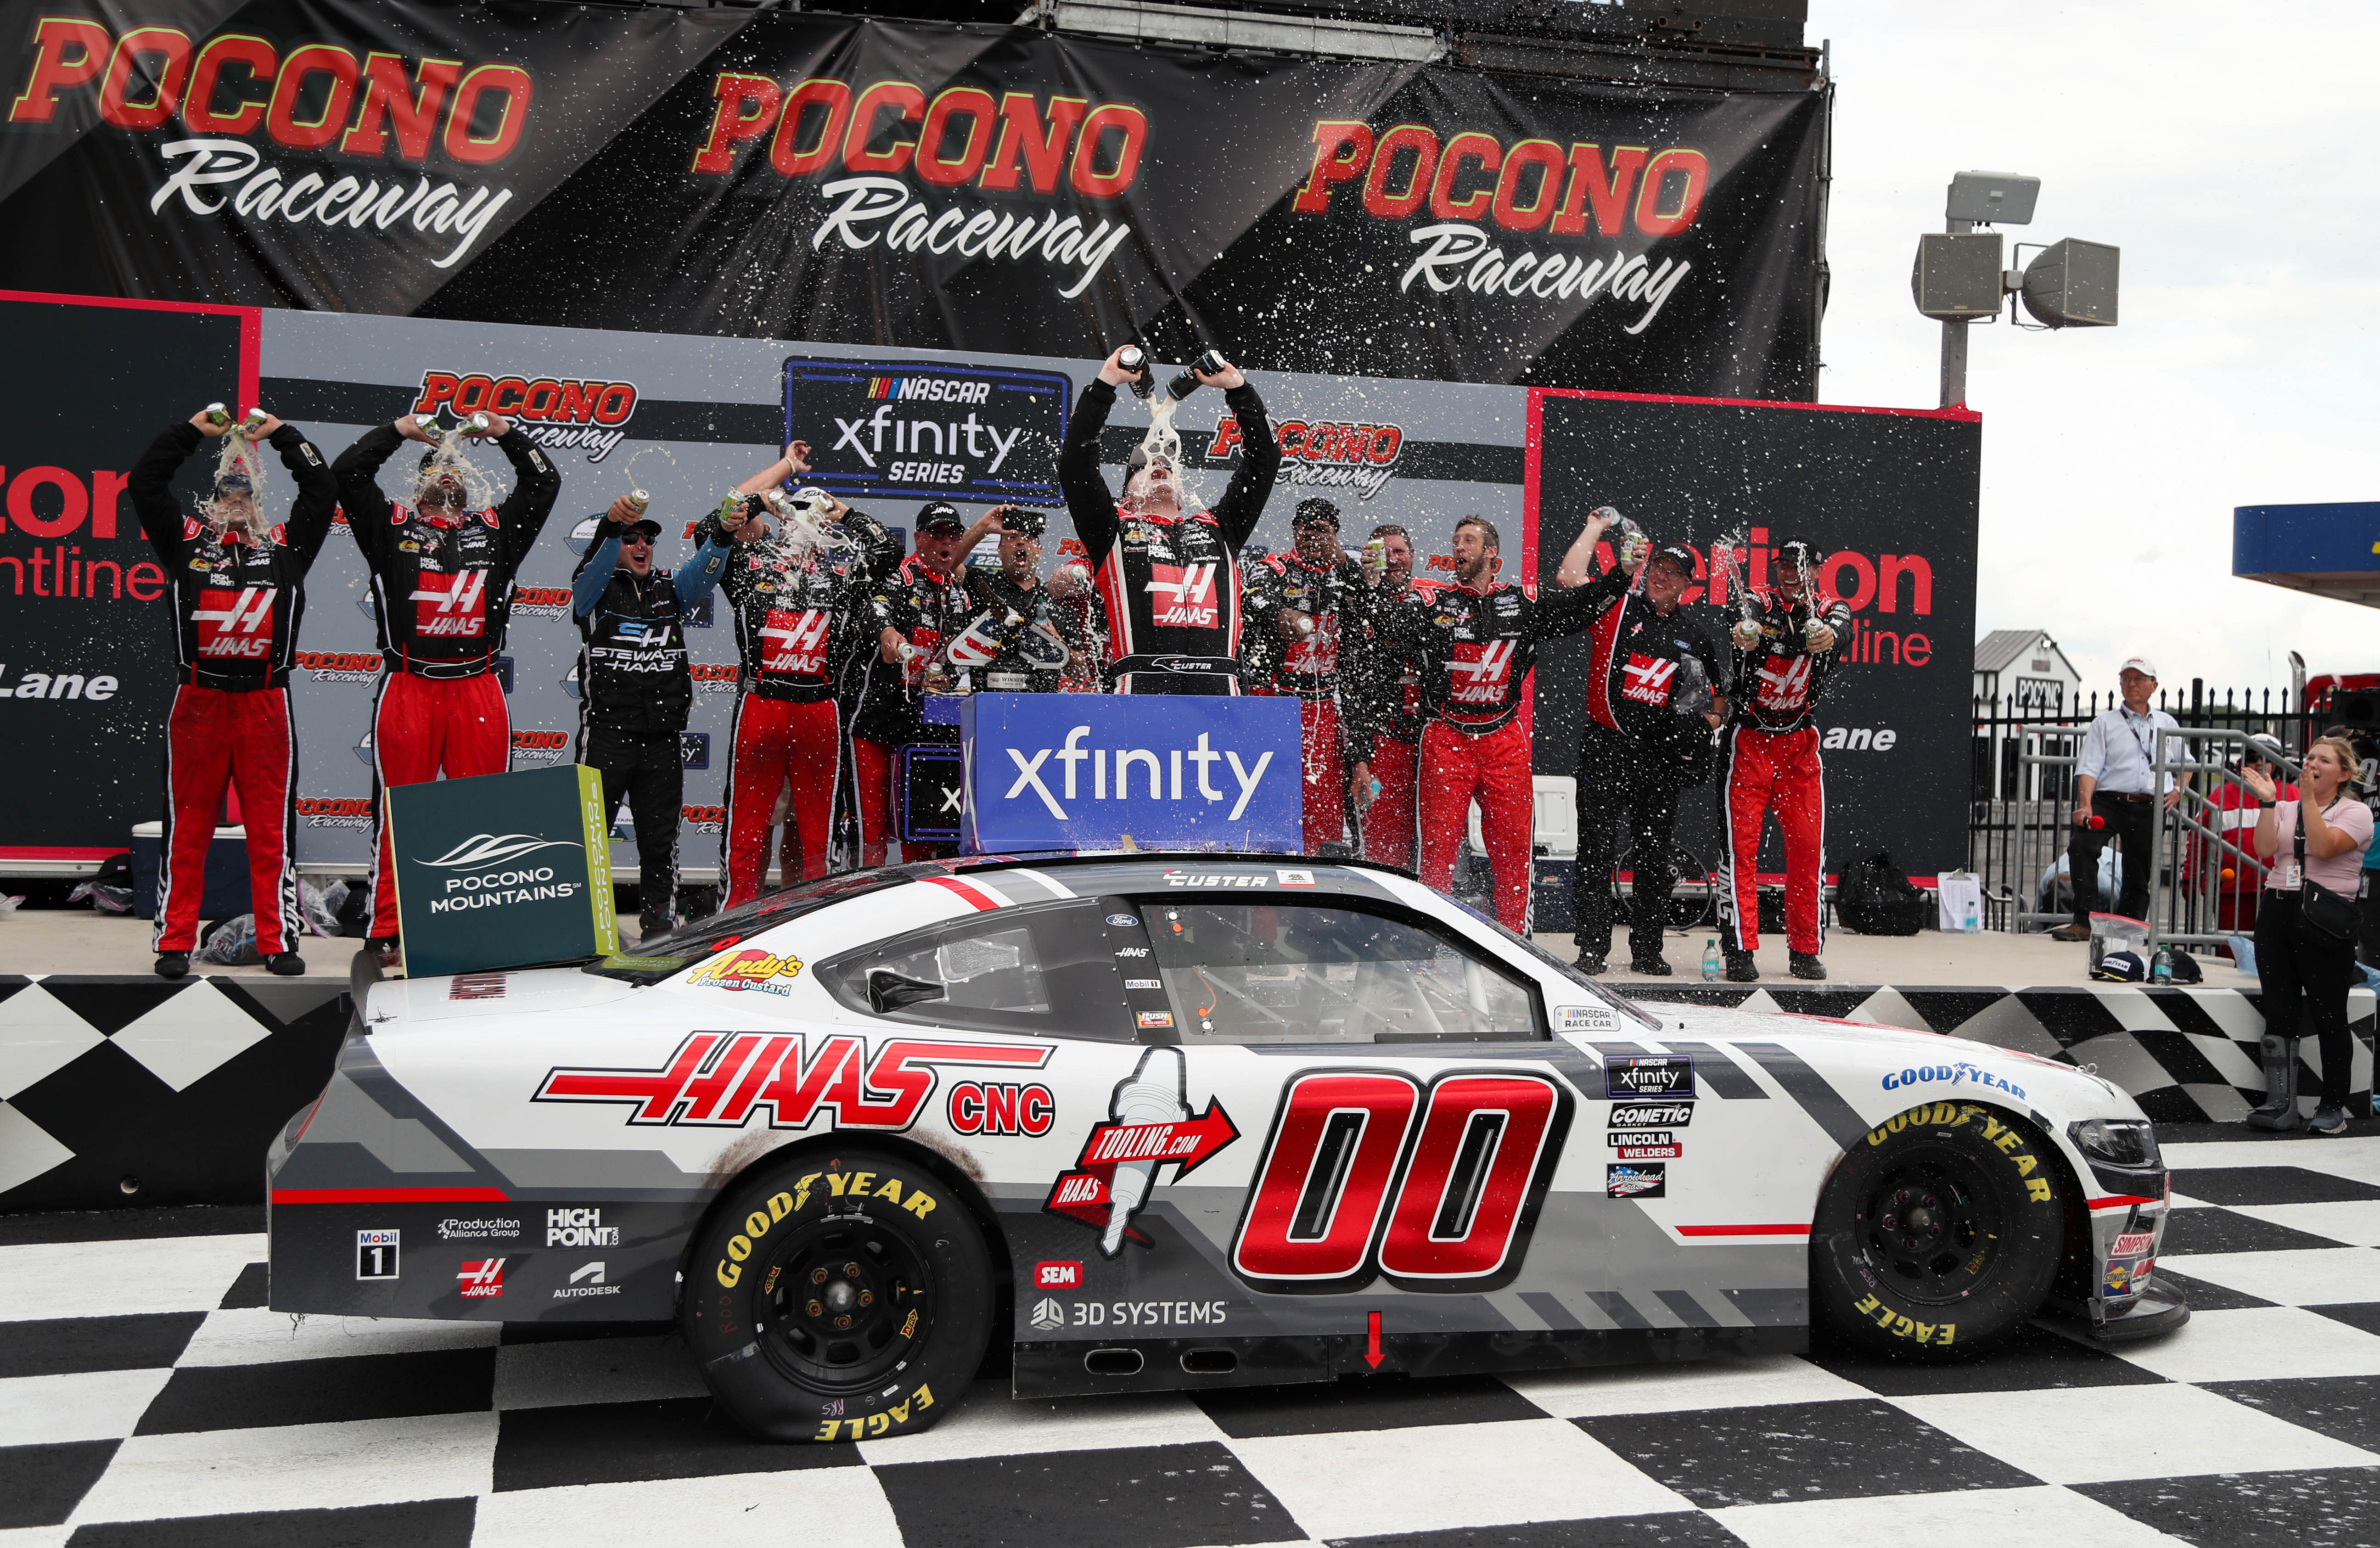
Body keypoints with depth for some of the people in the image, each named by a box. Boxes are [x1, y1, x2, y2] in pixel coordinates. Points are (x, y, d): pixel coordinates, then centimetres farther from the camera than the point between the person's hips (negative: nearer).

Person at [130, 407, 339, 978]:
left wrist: (281, 433, 17)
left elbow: (323, 489, 14)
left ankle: (278, 940, 9)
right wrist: (193, 430, 14)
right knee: (188, 823, 3)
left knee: (272, 825, 3)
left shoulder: (286, 544, 14)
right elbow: (144, 484, 11)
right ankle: (174, 942, 9)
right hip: (198, 699, 0)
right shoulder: (186, 540, 13)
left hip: (264, 701, 0)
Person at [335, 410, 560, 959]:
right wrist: (402, 430, 8)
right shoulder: (392, 525, 13)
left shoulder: (495, 528, 18)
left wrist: (501, 432, 12)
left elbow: (544, 482, 17)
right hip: (408, 688, -2)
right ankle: (387, 932, 4)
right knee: (399, 813, 0)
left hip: (478, 691, 2)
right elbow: (347, 473, 4)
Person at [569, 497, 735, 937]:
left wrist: (723, 534, -22)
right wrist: (613, 524, -37)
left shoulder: (671, 588, 15)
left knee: (661, 839, 9)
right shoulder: (595, 590, 4)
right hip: (607, 732, -4)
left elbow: (705, 569, -1)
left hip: (662, 736, 4)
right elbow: (595, 565, -17)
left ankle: (660, 926, 17)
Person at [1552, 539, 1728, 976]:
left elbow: (1718, 693, 23)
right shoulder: (1617, 606, 3)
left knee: (1655, 853, 7)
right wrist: (1623, 567, -15)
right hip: (1605, 744, -3)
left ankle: (1647, 951, 15)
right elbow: (1567, 578, -12)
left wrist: (1711, 717, 2)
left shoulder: (1694, 636, 13)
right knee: (1597, 849, -3)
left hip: (1661, 754, 3)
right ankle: (1592, 949, 3)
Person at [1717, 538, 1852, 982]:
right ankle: (1740, 949, -5)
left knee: (1808, 845, 2)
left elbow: (1838, 627, -23)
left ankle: (1805, 950, 12)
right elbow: (1747, 625, -28)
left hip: (1801, 742, 3)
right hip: (1749, 739, -2)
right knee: (1740, 844, -8)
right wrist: (1745, 634, -54)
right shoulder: (1759, 603, -4)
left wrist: (1825, 636, -48)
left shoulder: (1829, 608, 2)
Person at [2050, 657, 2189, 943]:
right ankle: (2084, 923, -27)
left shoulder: (2167, 724, 20)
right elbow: (2089, 768, -2)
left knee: (2140, 874, 2)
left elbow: (2187, 762, 31)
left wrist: (2178, 789, 11)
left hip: (2148, 809, 3)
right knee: (2081, 846, -27)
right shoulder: (2105, 724, 9)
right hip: (2108, 802, -3)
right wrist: (2085, 805, -16)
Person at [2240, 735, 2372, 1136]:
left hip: (2323, 920, -5)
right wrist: (2268, 802, -7)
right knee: (2279, 1014, 4)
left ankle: (2333, 1107, 7)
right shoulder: (2286, 809, 14)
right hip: (2277, 911, 5)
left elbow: (2324, 847, -17)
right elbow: (2265, 848, -2)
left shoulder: (2356, 812, 1)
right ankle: (2280, 1104, 7)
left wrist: (2309, 797, -16)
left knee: (2329, 1016, -2)